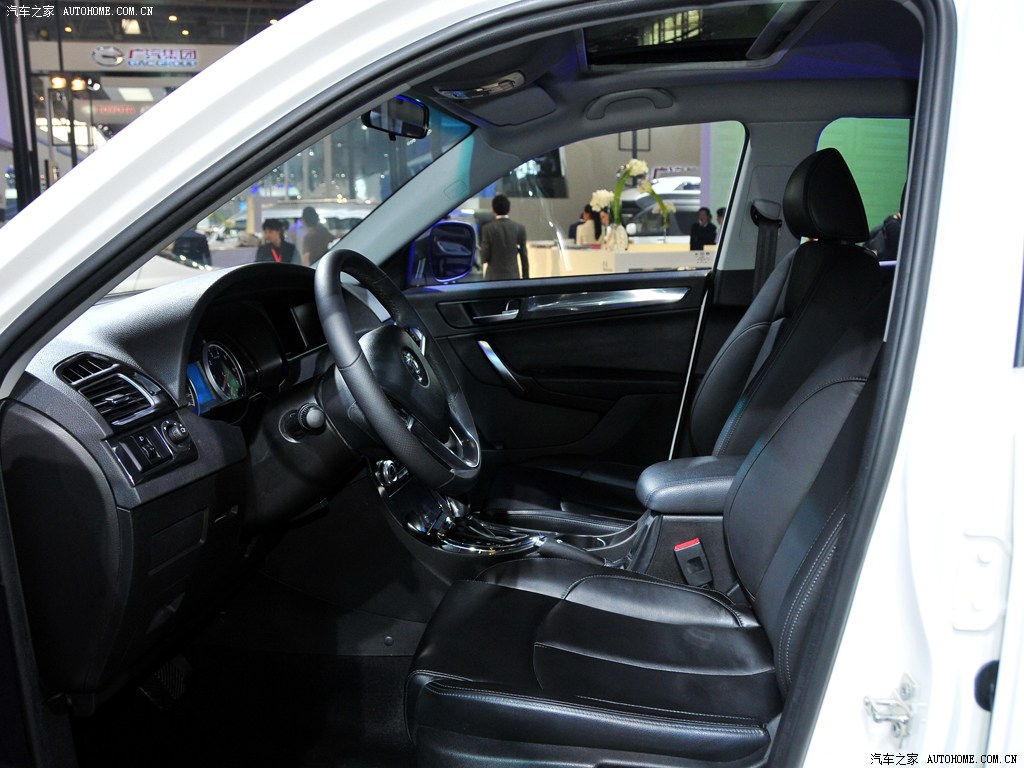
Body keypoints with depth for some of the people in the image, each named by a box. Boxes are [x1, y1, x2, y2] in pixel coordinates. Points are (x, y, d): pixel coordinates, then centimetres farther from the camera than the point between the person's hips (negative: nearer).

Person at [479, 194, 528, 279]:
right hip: (513, 276, 2)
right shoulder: (519, 228, 1)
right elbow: (524, 257, 3)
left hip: (494, 277, -2)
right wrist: (526, 278, 10)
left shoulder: (488, 229, -6)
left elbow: (484, 257, -7)